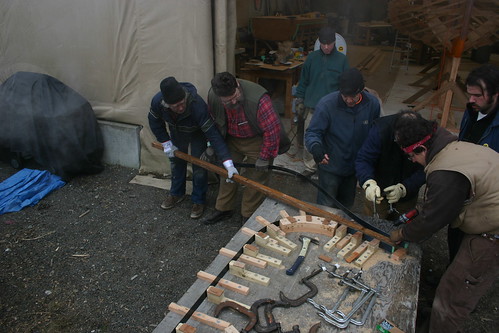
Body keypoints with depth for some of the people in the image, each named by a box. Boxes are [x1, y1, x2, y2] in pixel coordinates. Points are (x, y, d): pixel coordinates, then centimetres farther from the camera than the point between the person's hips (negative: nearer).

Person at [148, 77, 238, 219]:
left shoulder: (197, 105, -46)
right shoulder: (157, 101, -34)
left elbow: (213, 134, -45)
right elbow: (155, 122, -10)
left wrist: (227, 162, -49)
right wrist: (166, 143, -12)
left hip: (197, 133, -4)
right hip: (176, 132, 4)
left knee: (199, 167, -3)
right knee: (176, 162, 17)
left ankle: (198, 201, 19)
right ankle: (177, 193, 41)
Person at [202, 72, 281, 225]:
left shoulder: (257, 99, -37)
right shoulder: (212, 97, -18)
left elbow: (273, 129, -30)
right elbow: (213, 123, 3)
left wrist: (264, 157, -23)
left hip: (256, 141, -5)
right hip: (231, 139, 5)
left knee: (255, 179, 0)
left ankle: (249, 217, 19)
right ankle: (223, 209, 36)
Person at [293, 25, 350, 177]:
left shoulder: (342, 59, -2)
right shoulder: (312, 57, 2)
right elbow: (303, 80, 9)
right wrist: (299, 100, 6)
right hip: (311, 106, 2)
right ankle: (310, 166, 22)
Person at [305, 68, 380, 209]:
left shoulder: (372, 104, -13)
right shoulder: (326, 104, -24)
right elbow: (312, 133, -19)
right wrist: (315, 146, -42)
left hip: (355, 166, 4)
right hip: (330, 167, -4)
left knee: (346, 205, 23)